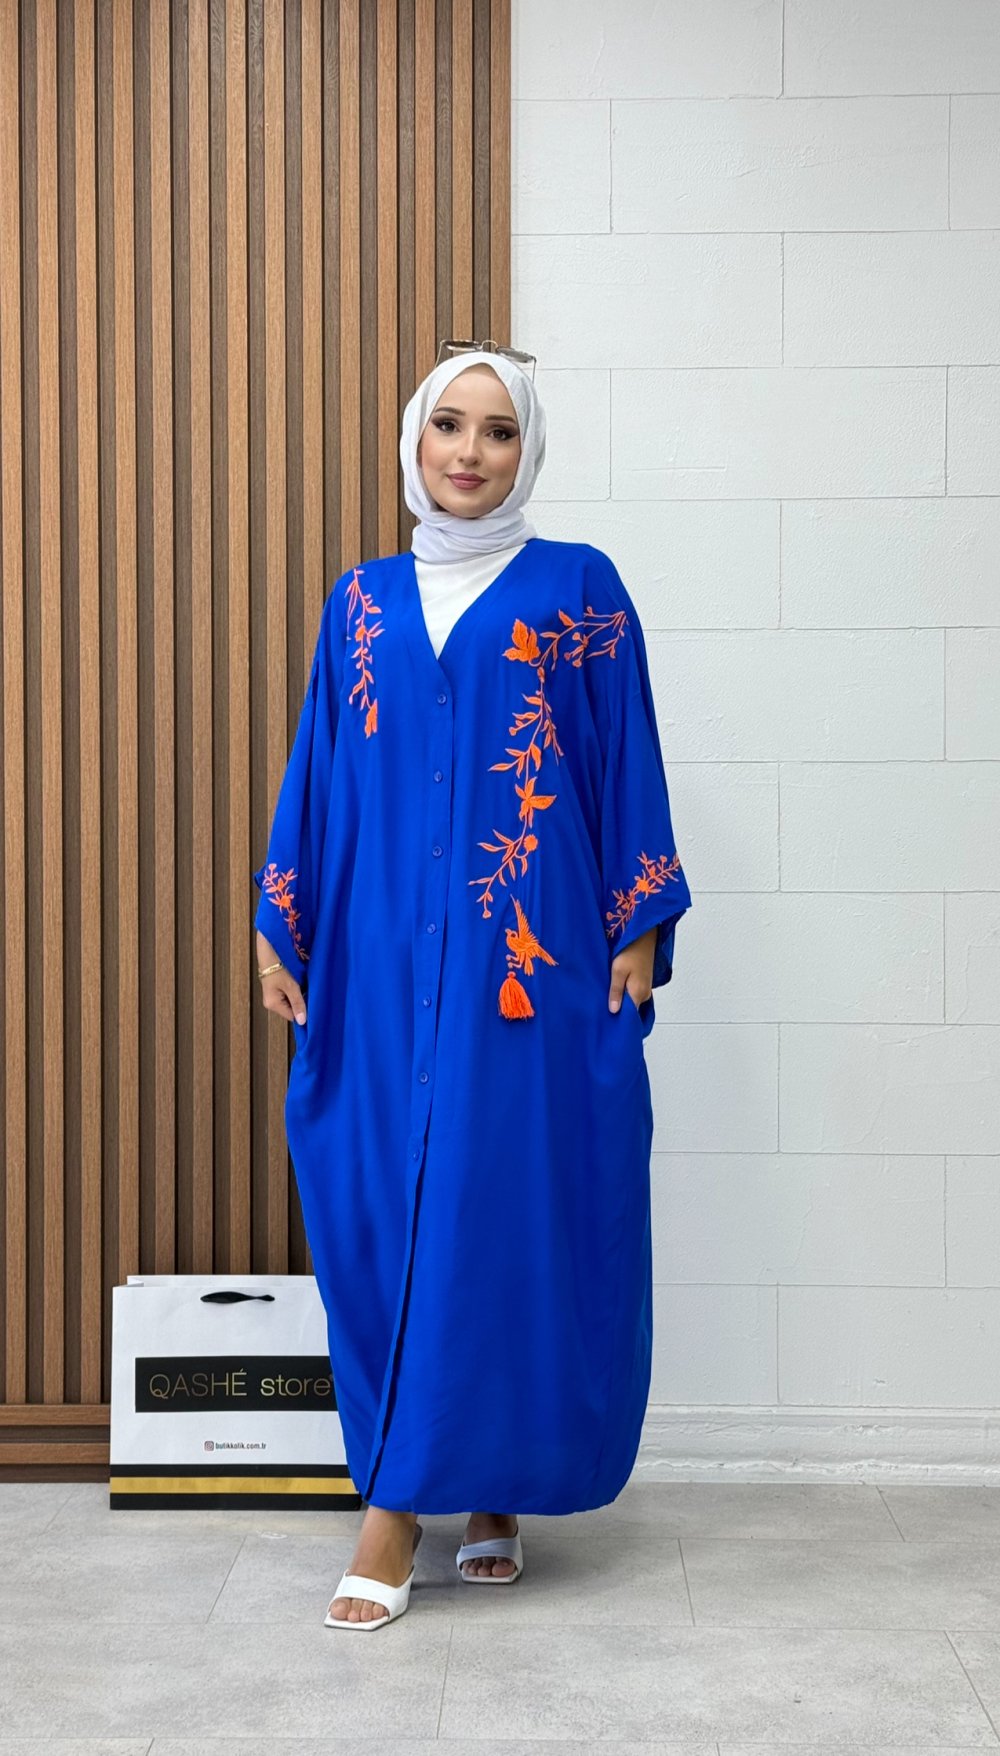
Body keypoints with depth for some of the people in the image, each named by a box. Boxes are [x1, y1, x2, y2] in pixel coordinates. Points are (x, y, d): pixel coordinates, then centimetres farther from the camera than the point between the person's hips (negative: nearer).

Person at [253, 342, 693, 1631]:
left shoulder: (578, 587, 5)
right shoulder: (362, 600, 14)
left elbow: (626, 763, 3)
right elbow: (316, 772, 15)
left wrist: (641, 932, -2)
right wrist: (279, 929, 10)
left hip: (533, 956, -3)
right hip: (382, 955, 3)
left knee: (508, 1200, -4)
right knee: (376, 1206, 0)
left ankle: (404, 1502, 6)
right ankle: (470, 1495, 12)